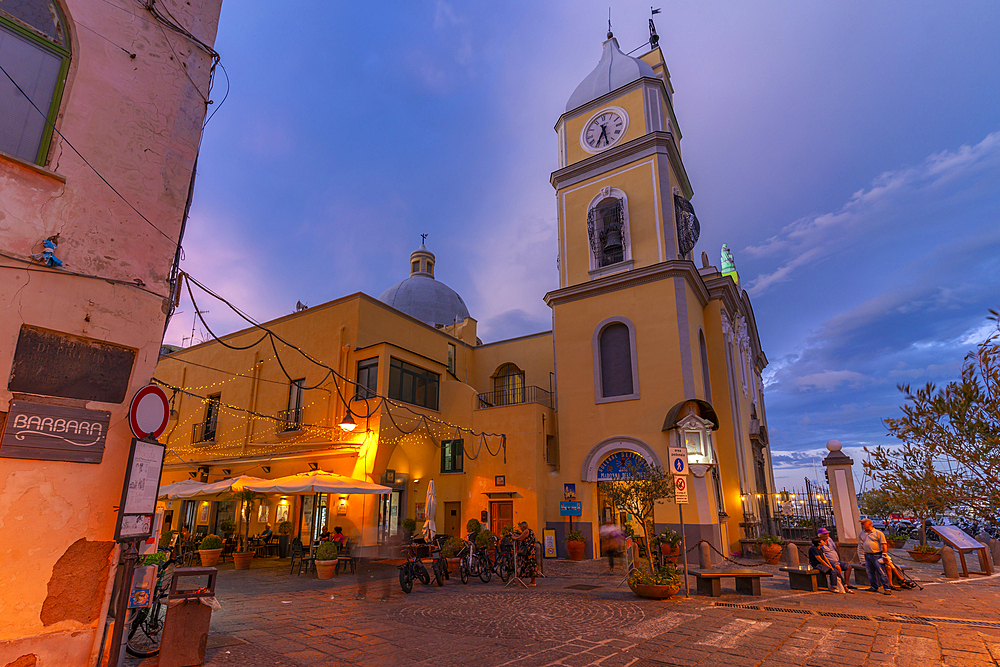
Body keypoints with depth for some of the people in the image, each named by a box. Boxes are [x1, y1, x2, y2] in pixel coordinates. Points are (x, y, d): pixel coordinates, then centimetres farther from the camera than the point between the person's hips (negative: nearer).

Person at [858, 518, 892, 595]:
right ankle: (874, 587, 17)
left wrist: (884, 555, -8)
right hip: (867, 556, 5)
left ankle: (886, 588, -3)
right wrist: (862, 558, 14)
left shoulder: (878, 533, -2)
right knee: (871, 573, 8)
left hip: (877, 555, -5)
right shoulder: (861, 534, 12)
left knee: (882, 572, -7)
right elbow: (860, 546, 18)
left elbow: (884, 545, -3)